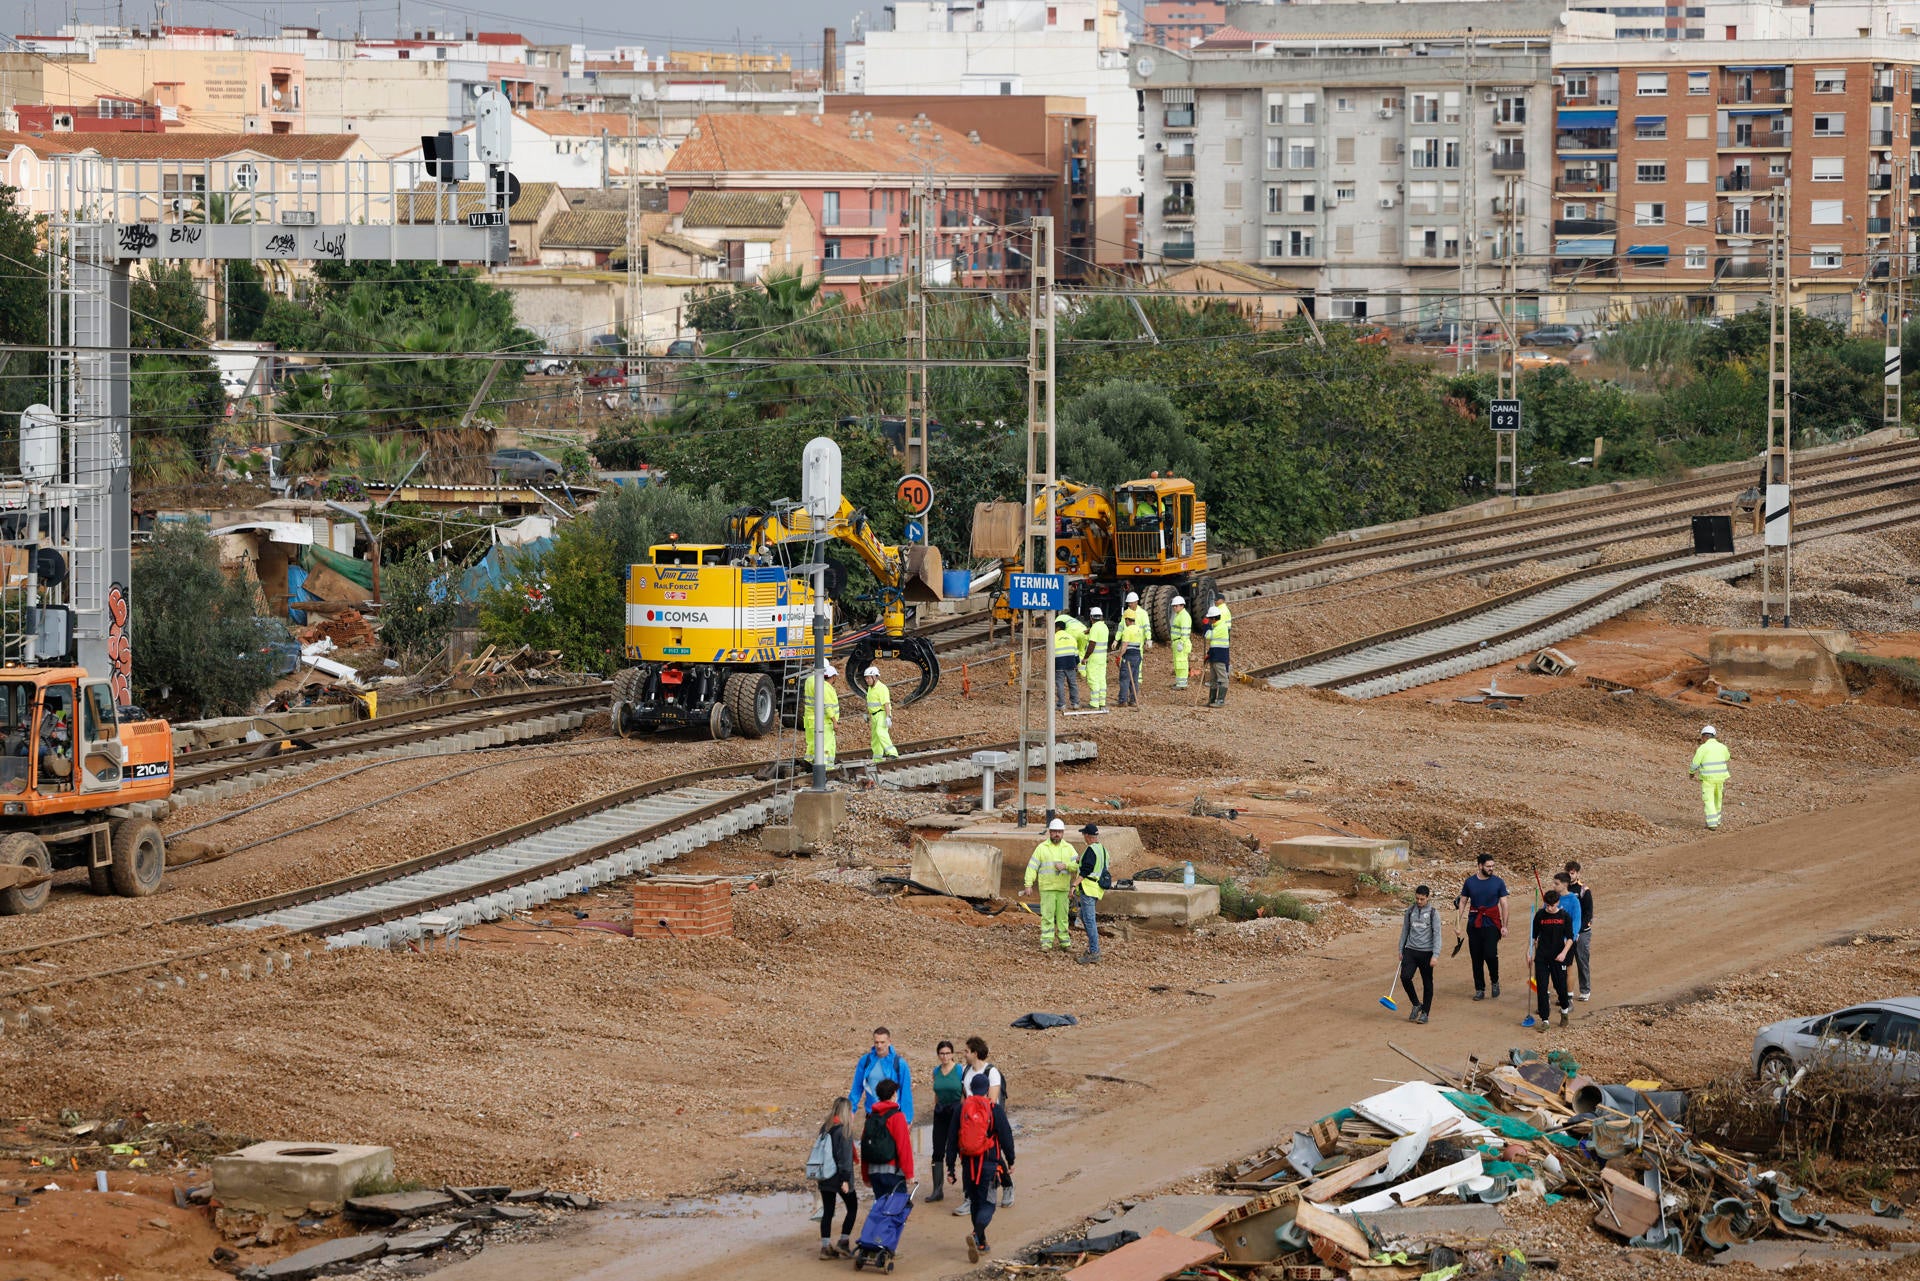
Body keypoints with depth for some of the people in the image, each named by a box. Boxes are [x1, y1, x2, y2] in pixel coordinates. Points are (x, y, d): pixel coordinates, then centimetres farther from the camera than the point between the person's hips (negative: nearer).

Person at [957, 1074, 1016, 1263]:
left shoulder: (961, 1109, 3)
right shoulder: (995, 1110, -6)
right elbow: (1006, 1136, -3)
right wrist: (1010, 1161, 10)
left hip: (968, 1163, 3)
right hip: (989, 1163, -3)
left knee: (974, 1202, 18)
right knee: (987, 1204, -1)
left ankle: (981, 1243, 25)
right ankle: (976, 1235, -26)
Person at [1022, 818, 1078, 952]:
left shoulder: (1068, 848, 9)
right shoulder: (1042, 848, 3)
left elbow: (1078, 865, -1)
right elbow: (1032, 867, 0)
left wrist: (1065, 865, -18)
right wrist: (1029, 885, -8)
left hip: (1063, 889, 2)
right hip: (1047, 889, -2)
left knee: (1062, 916, 6)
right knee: (1047, 916, -7)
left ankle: (1064, 941, 13)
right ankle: (1046, 943, -7)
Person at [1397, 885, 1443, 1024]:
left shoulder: (1433, 913, -3)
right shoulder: (1410, 912, 8)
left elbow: (1437, 934, -5)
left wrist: (1435, 955, -12)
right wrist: (1401, 950, 16)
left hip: (1426, 952, -3)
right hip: (1410, 950, 3)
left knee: (1427, 982, 3)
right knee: (1405, 976, -14)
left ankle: (1425, 1013, 14)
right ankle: (1416, 1005, 6)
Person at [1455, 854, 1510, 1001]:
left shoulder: (1498, 882, 1)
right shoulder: (1470, 882, 5)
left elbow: (1504, 905, 2)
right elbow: (1462, 902, 9)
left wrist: (1504, 926, -4)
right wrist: (1458, 923, 3)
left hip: (1491, 924, -2)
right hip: (1474, 923, 2)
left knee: (1490, 954, -16)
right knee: (1476, 958, 4)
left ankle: (1495, 982, 10)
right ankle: (1479, 989, 13)